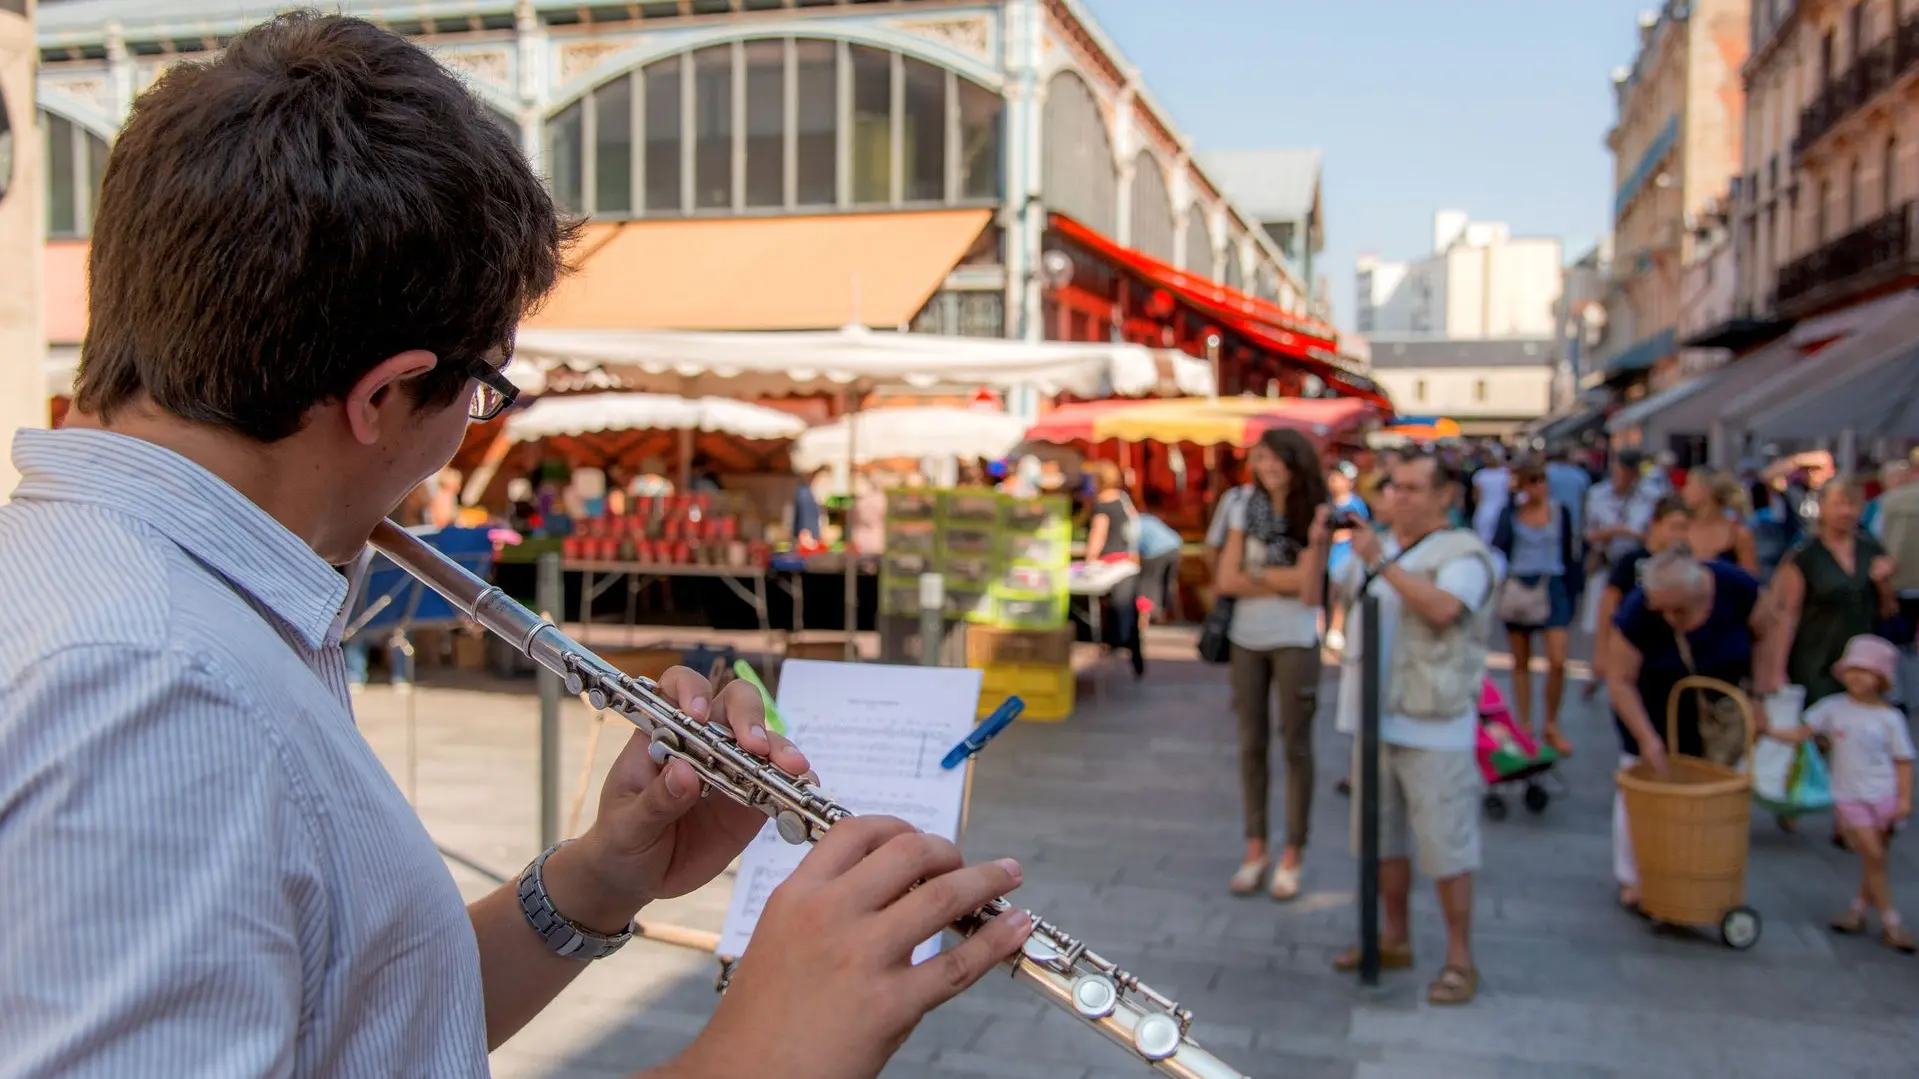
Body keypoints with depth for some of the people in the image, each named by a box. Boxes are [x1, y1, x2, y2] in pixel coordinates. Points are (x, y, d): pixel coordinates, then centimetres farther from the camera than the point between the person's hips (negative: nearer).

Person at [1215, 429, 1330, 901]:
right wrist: (1283, 582, -11)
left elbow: (1308, 586, -13)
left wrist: (1255, 574, -12)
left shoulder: (1315, 515, -6)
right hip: (1247, 638, 4)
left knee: (1295, 745, 3)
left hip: (1295, 640, -3)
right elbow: (1227, 580, -4)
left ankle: (1292, 855, 13)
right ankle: (1256, 849, 19)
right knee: (1252, 744, 9)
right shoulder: (1245, 510, 3)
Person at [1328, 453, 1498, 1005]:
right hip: (1377, 718, 8)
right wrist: (1319, 546, 7)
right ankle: (1395, 939, 32)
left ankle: (1460, 960, 10)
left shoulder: (1462, 553, -8)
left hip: (1433, 727, -8)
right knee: (1384, 838, 17)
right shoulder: (1379, 547, 15)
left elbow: (1442, 608, -27)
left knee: (1445, 847, -2)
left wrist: (1381, 564, -26)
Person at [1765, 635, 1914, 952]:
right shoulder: (1833, 708, -1)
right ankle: (1891, 924, 2)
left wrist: (1904, 798, -8)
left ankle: (1858, 909, 26)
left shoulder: (1890, 718, -3)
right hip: (1849, 797, -1)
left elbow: (1902, 761, -1)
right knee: (1873, 856, -6)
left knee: (1875, 859, 7)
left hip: (1884, 796, 1)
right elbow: (1801, 733, 1)